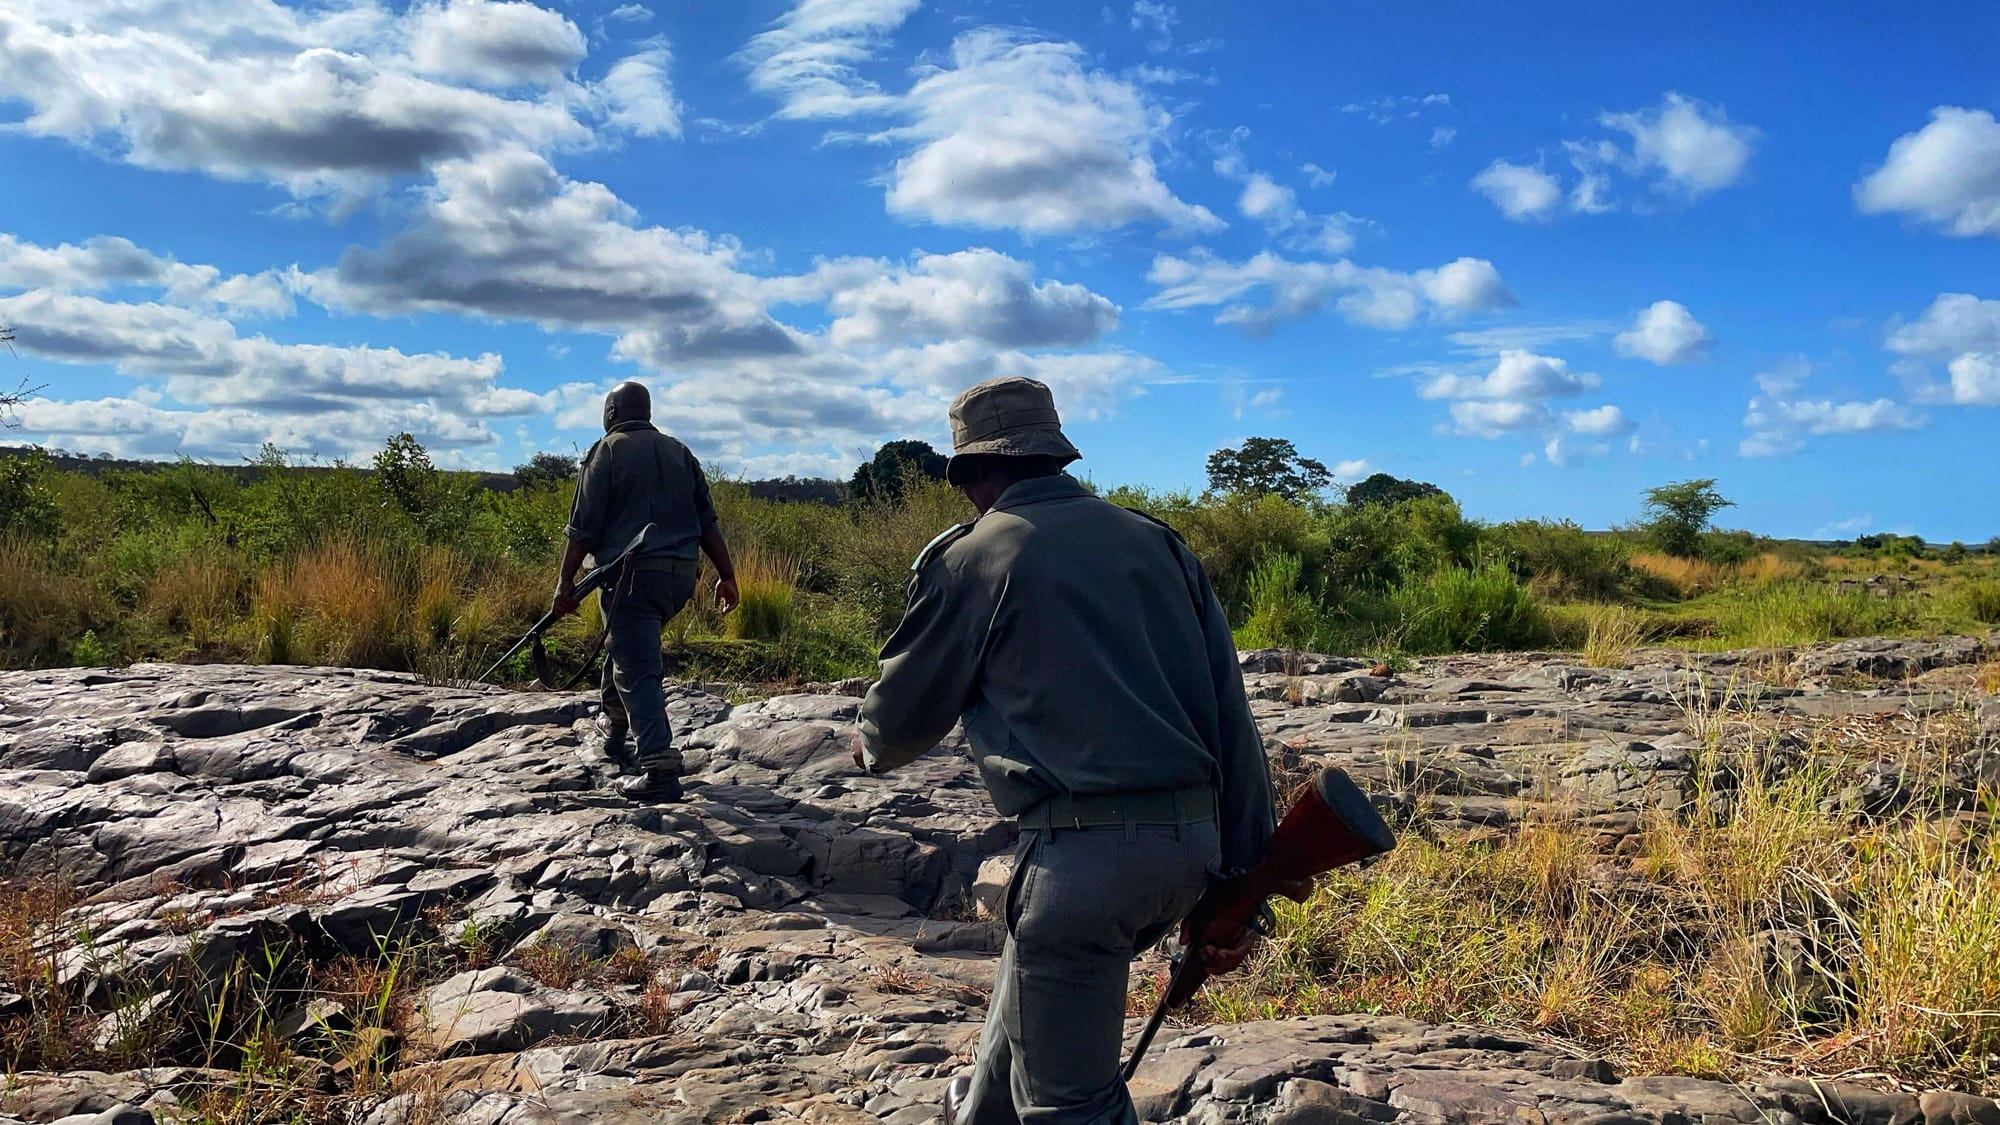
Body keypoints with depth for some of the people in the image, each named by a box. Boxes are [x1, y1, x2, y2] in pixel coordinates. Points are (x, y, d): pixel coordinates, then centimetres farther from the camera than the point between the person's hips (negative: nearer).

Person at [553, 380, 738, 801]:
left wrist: (566, 583, -6)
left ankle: (660, 770, -17)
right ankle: (615, 726, 42)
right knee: (627, 645, 29)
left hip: (633, 573, -6)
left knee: (638, 671, -7)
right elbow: (708, 522, 11)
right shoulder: (679, 452, 15)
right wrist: (726, 575, 11)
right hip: (681, 573, 7)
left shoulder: (607, 451, -1)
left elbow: (583, 527, -8)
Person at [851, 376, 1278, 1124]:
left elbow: (908, 707, 9)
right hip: (1191, 838, 7)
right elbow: (1231, 718, 9)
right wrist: (1237, 881, 13)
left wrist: (872, 746, 33)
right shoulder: (1154, 541, 13)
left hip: (1086, 846, -7)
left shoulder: (972, 558, -2)